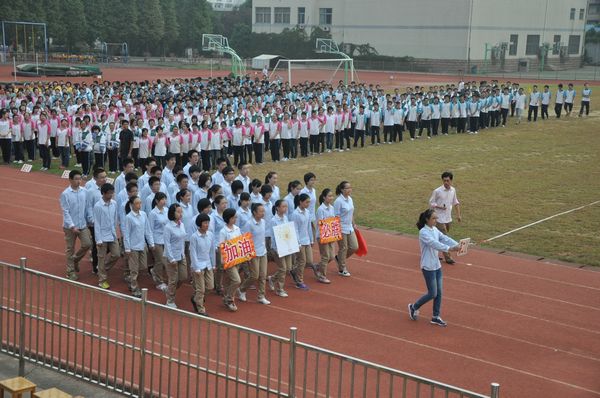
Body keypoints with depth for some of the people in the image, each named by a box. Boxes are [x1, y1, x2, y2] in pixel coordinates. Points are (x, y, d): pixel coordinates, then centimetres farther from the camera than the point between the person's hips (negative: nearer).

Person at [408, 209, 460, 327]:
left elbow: (445, 238, -3)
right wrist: (449, 249, -40)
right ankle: (414, 307, 20)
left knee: (439, 292, 8)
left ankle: (436, 317, 19)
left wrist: (457, 245, -20)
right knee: (432, 294, -1)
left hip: (437, 266, 8)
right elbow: (434, 243, -31)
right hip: (428, 267, -8)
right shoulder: (423, 232, -18)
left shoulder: (435, 230, 7)